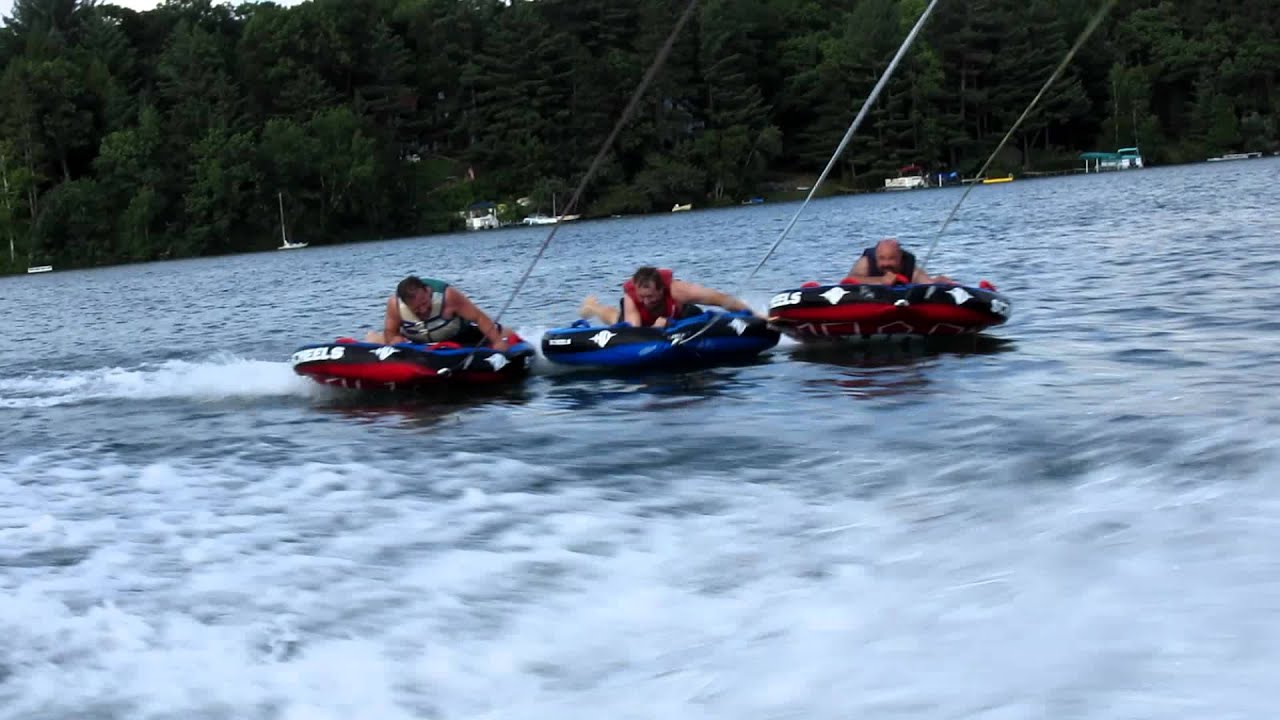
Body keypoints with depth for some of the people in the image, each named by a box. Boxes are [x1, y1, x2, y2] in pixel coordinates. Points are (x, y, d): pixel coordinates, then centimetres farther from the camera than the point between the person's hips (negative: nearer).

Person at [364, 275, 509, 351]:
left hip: (457, 338, -1)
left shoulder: (448, 295, -37)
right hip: (417, 345, 1)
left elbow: (479, 317, -33)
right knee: (372, 341, -3)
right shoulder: (394, 304, -29)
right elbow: (390, 333, -14)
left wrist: (498, 341, -41)